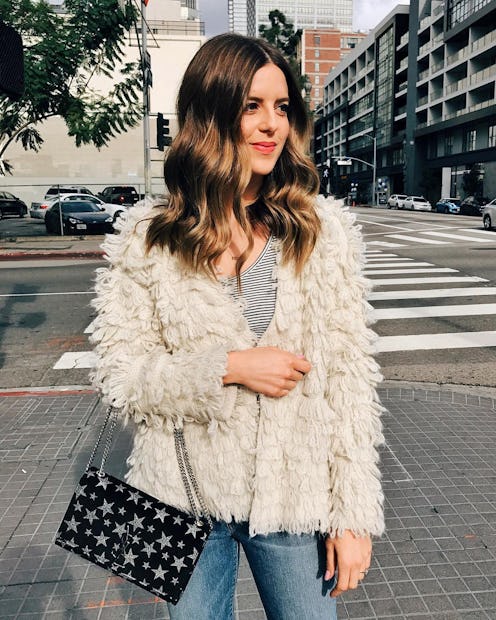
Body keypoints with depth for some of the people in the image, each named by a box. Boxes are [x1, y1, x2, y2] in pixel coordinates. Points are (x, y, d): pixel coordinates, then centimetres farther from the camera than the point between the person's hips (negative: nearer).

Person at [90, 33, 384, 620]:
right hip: (186, 496, 0)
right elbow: (118, 373, -6)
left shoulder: (324, 230, -5)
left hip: (296, 498, 1)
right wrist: (229, 368, -20)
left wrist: (354, 514, -5)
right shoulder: (145, 239, -6)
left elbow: (350, 378, -5)